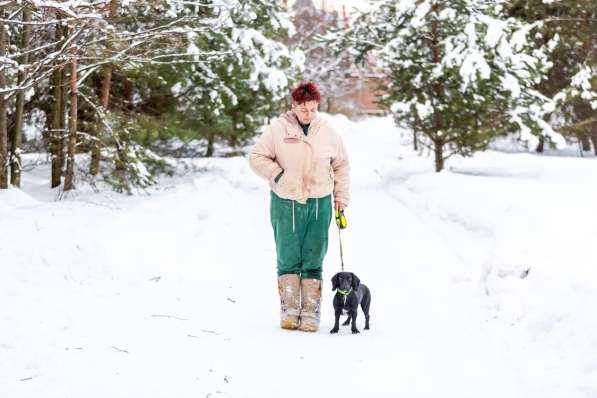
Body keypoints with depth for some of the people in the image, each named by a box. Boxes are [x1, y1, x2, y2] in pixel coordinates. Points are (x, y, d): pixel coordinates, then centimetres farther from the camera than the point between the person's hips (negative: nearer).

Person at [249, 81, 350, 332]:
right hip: (286, 204, -1)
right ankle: (289, 311, 12)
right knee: (288, 260, 4)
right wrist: (277, 174, -10)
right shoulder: (278, 129, -3)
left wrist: (341, 198, 10)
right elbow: (257, 157, 3)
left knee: (313, 261, 2)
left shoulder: (327, 132, 5)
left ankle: (310, 313, 7)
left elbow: (341, 167, 14)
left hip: (319, 204, 1)